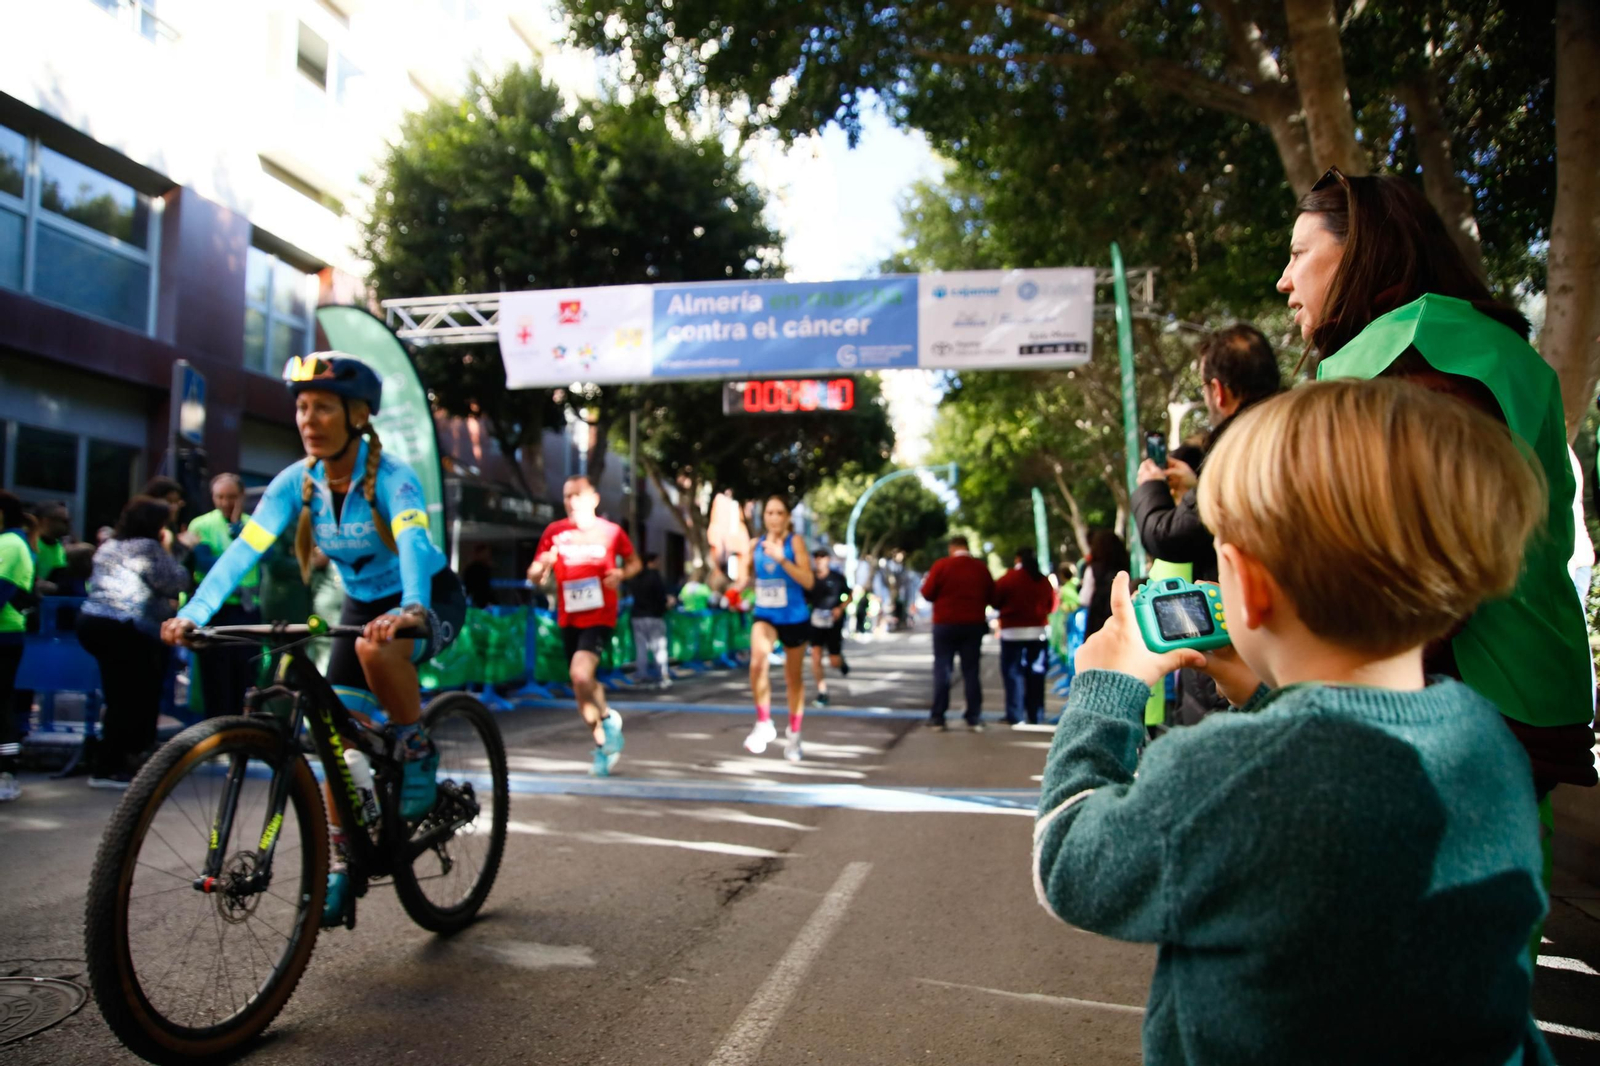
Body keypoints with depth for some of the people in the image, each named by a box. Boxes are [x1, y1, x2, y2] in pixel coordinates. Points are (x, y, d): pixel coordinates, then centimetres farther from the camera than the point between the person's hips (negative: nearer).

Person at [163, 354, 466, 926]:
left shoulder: (391, 478, -25)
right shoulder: (297, 482, -11)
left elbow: (412, 542, -43)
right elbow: (244, 549, -21)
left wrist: (410, 610, -63)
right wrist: (193, 613, -36)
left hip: (432, 599, -5)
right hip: (362, 601, 5)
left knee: (377, 647, -38)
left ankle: (417, 751, -14)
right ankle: (340, 863, 12)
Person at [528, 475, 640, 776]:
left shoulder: (611, 531, -2)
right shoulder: (555, 532, 2)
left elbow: (634, 562, 13)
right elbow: (533, 576, 5)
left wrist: (621, 574, -9)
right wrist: (543, 566, -17)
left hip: (600, 618, -4)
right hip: (568, 620, 4)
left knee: (581, 675, -25)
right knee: (583, 685, 11)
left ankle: (608, 719, 3)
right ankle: (603, 743, 29)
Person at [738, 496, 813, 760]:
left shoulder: (795, 542, -9)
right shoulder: (756, 544, 1)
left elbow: (808, 581, -19)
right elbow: (745, 577, 16)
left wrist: (782, 559, -29)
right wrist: (743, 581, -7)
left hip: (794, 617, -1)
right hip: (765, 616, 2)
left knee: (794, 678, 13)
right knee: (758, 661, -28)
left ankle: (794, 737, 30)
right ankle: (764, 723, -12)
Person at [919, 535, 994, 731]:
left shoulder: (941, 566, -8)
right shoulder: (981, 568, 1)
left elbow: (927, 593, -8)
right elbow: (991, 596, 6)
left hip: (946, 624, -2)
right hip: (974, 625, 2)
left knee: (942, 669, 4)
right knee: (971, 671, 8)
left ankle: (937, 717, 3)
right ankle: (975, 719, 7)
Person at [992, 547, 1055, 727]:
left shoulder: (1007, 579, -8)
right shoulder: (1044, 580, 4)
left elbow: (994, 602, -1)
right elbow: (1052, 605, 10)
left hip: (1013, 632, -3)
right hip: (1039, 631, 3)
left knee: (1014, 675, 0)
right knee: (1036, 675, 8)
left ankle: (1015, 717, -4)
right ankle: (1035, 716, 10)